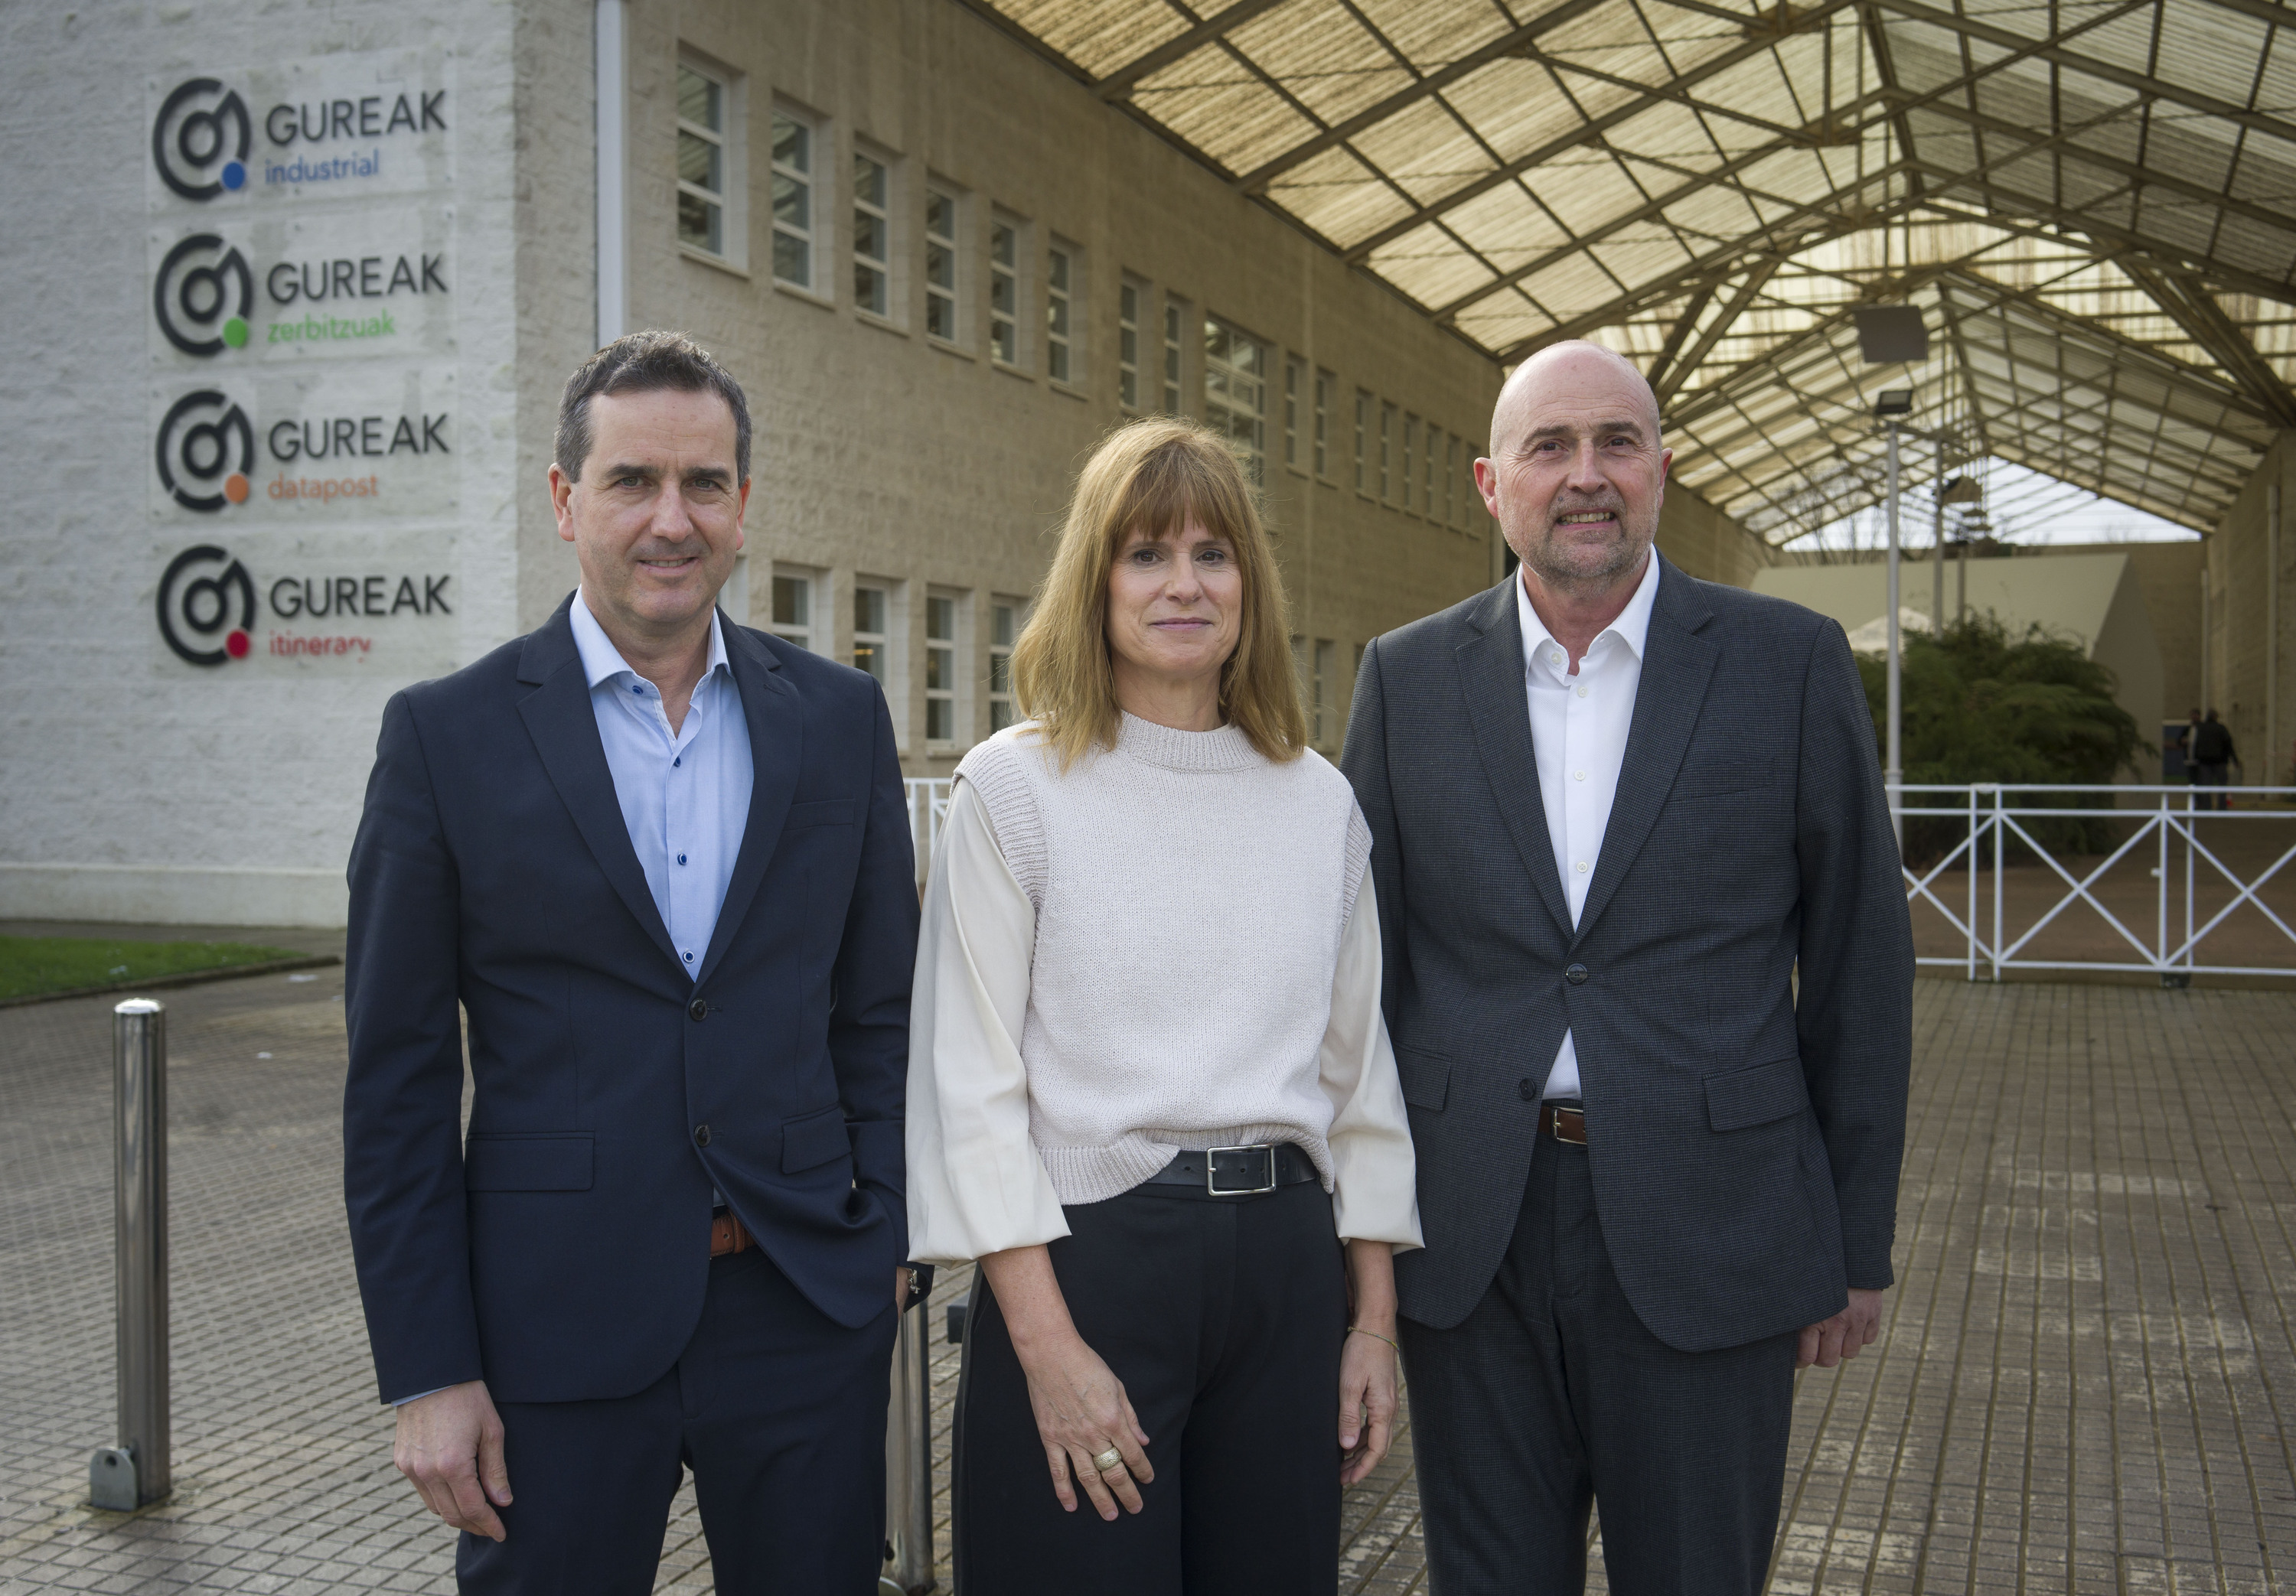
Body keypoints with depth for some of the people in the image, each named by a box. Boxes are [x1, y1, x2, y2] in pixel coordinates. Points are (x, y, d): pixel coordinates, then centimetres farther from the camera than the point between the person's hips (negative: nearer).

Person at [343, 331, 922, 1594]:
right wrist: (425, 1371, -5)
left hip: (808, 1306, 2)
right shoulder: (447, 733, -3)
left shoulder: (840, 719, 4)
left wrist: (883, 1240, 3)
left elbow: (878, 1009, 9)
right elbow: (398, 1082, -3)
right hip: (555, 1326, -2)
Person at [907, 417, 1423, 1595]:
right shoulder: (1015, 785, -4)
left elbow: (1357, 1066, 12)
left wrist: (1374, 1322, 9)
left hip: (1284, 1261, 4)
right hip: (1088, 1253, -4)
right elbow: (970, 1081, -7)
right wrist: (1048, 1343, -14)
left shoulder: (1320, 800, 8)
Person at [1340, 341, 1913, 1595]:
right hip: (1468, 1242, 2)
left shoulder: (1790, 664, -1)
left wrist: (1858, 1244, 1)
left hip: (1705, 1232, -1)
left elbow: (1857, 964, 1)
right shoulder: (1407, 678, 3)